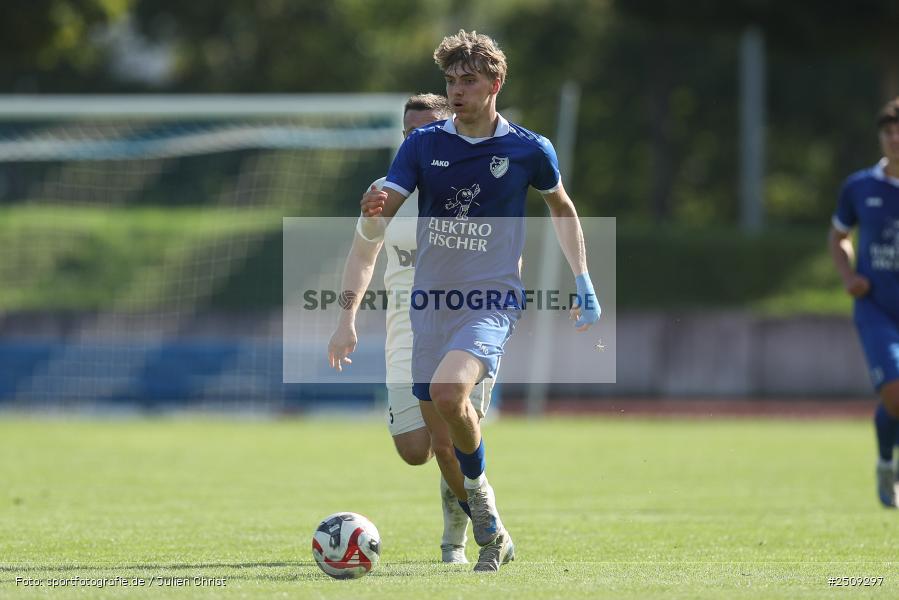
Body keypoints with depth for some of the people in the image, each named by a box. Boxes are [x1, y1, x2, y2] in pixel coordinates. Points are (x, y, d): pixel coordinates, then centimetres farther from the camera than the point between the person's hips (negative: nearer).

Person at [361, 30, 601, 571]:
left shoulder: (529, 150, -2)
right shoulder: (423, 144, 2)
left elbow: (562, 209, 15)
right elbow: (384, 207, -6)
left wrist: (585, 286, 12)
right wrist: (376, 208, -31)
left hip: (493, 299, -4)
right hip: (430, 299, 4)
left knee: (448, 392, -30)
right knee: (436, 428, 4)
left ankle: (480, 496, -6)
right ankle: (493, 536, 21)